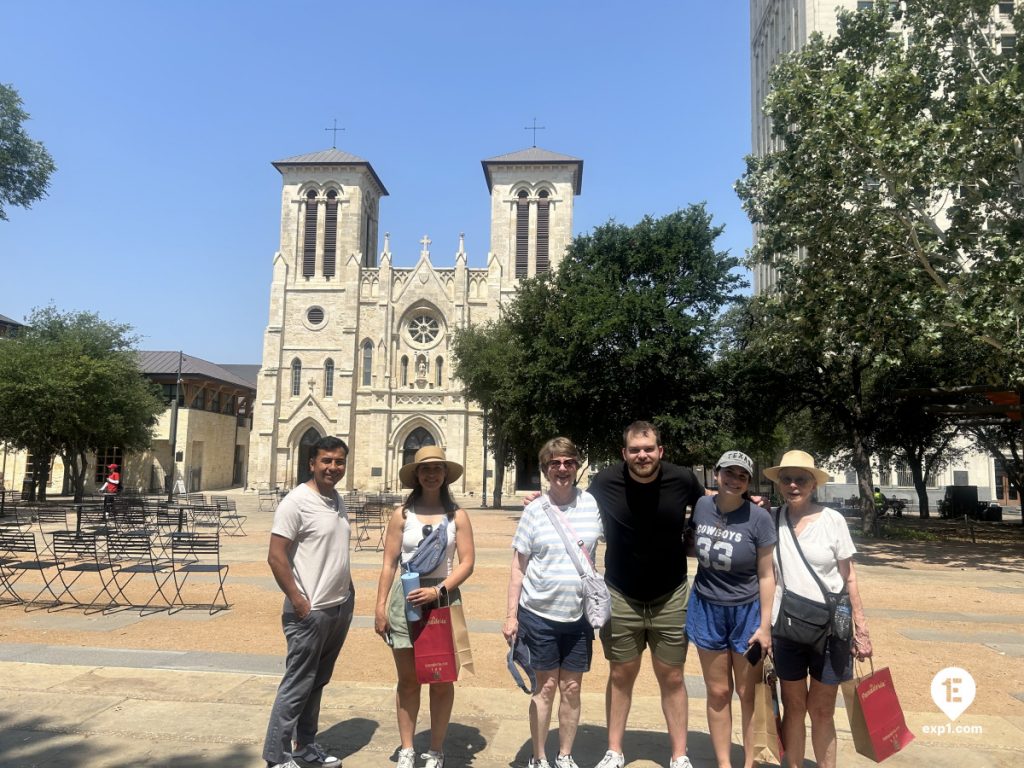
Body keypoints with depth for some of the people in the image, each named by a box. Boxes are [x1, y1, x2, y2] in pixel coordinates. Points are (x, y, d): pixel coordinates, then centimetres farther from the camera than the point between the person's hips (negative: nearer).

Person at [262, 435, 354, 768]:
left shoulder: (338, 500, 9)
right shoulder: (296, 501, -15)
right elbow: (276, 557, -17)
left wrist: (348, 590, 12)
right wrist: (298, 601, -19)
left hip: (341, 607, 8)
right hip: (310, 612, -8)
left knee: (317, 683, 18)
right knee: (297, 686, 2)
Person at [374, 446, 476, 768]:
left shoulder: (457, 515, 1)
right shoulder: (402, 514, 2)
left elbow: (467, 562, -4)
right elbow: (389, 564, 2)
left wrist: (438, 590, -15)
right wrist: (380, 606, -2)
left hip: (443, 599, 0)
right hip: (404, 599, 0)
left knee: (442, 680, 7)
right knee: (408, 680, 9)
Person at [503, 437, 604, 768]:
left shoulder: (592, 504, -3)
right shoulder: (534, 510, -6)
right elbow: (518, 566, -2)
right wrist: (511, 614, -4)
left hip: (579, 615, 2)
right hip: (539, 613, -1)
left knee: (571, 689, 13)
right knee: (546, 687, 9)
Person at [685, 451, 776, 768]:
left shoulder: (759, 518, -15)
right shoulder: (700, 507, -7)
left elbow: (766, 575, -10)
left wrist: (765, 625, -9)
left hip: (746, 611, -2)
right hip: (706, 609, 3)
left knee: (749, 694, 10)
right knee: (718, 693, 12)